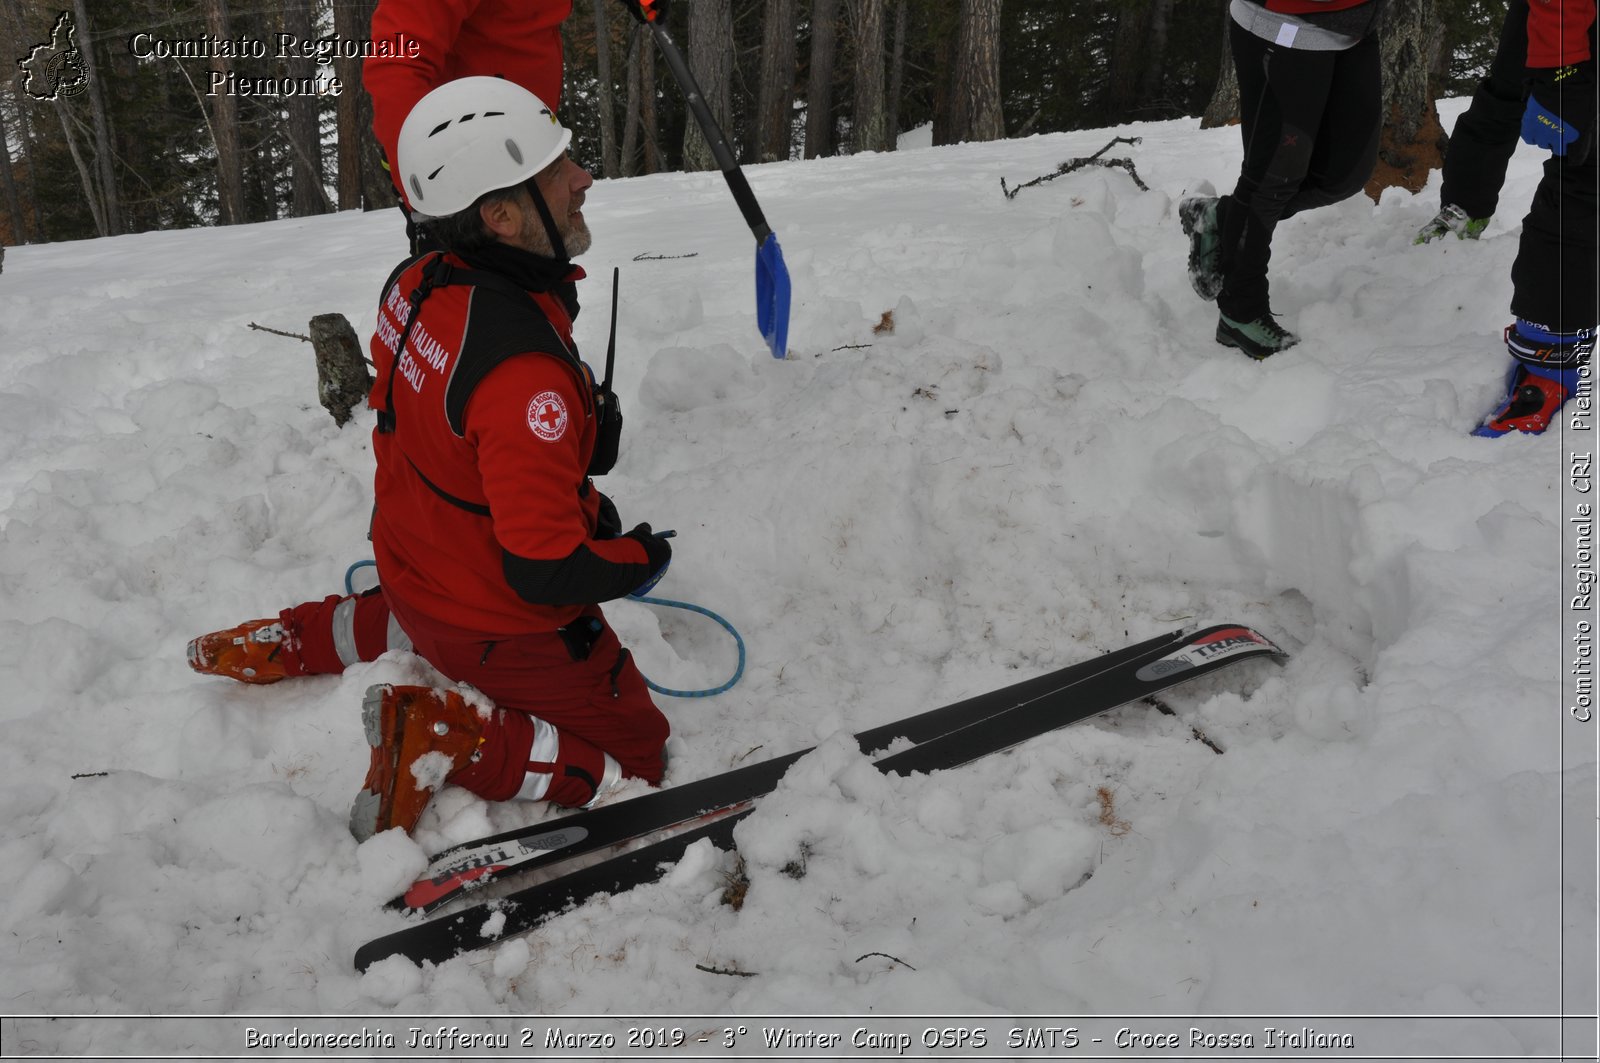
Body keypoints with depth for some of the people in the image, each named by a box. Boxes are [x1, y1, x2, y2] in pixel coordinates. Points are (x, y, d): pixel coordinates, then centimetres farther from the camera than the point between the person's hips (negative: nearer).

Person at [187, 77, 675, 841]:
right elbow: (546, 571, -33)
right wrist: (640, 561, -12)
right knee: (633, 754, 10)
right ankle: (448, 736, -5)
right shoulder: (525, 374, -37)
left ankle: (286, 641, 30)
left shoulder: (415, 286, -10)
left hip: (413, 565, 8)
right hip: (506, 629, -8)